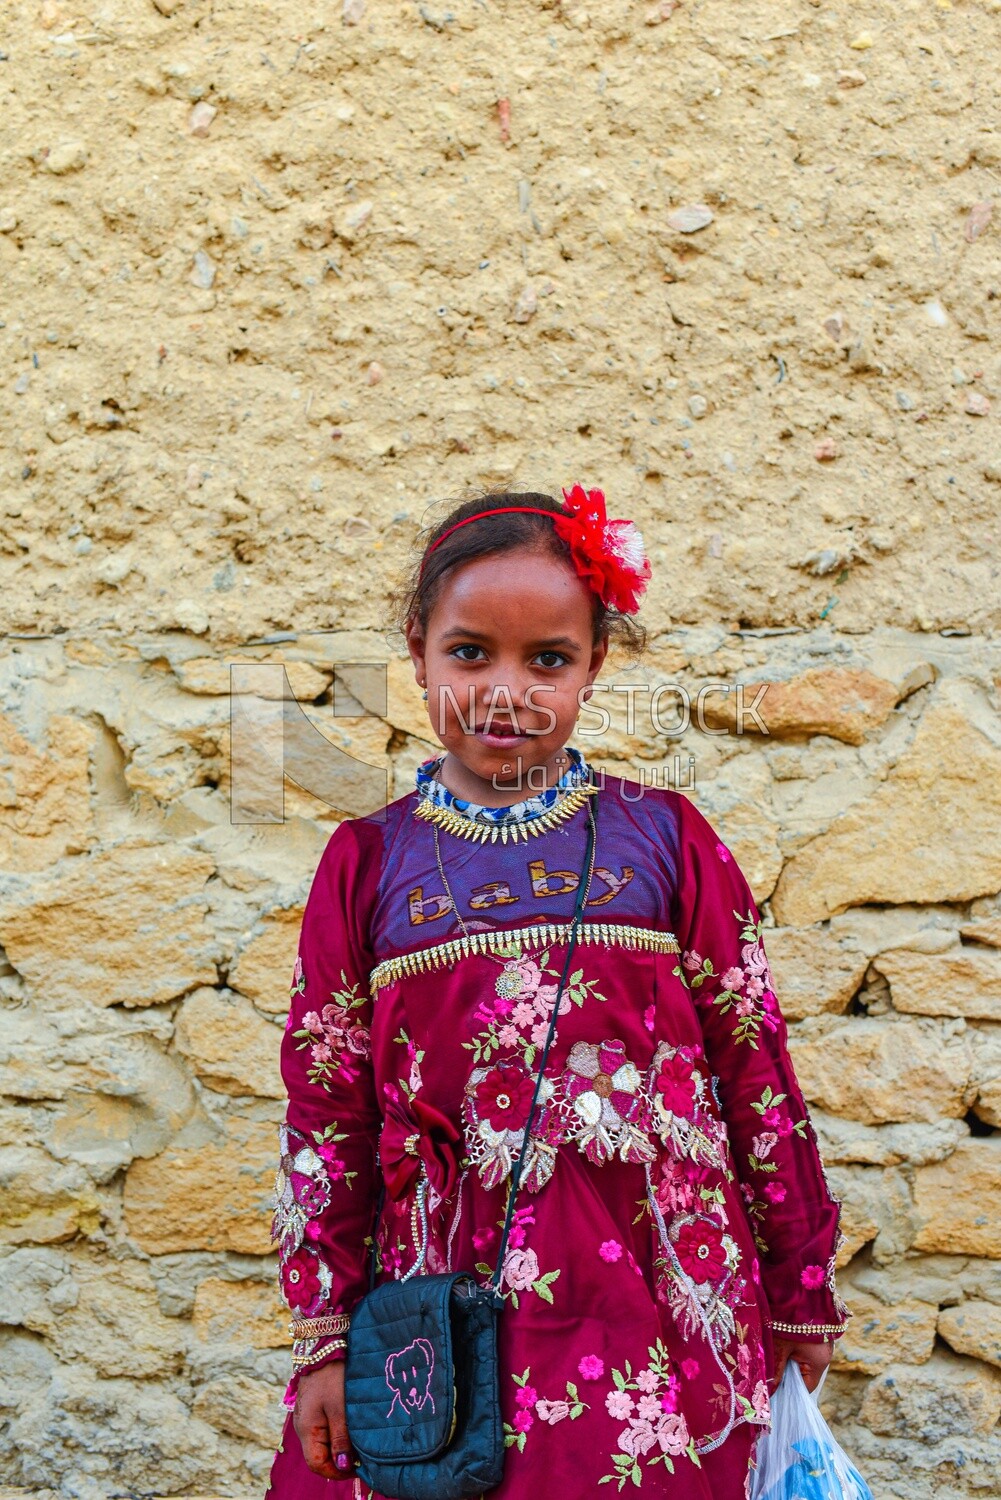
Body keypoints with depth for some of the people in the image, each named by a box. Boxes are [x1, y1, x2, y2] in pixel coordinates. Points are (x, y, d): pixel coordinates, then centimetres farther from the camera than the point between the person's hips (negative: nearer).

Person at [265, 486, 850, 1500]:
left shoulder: (666, 838, -1)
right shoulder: (368, 862, 1)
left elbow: (756, 1070, 4)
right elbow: (325, 1109, 4)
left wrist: (801, 1296, 9)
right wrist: (324, 1336, 5)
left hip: (657, 1319, 0)